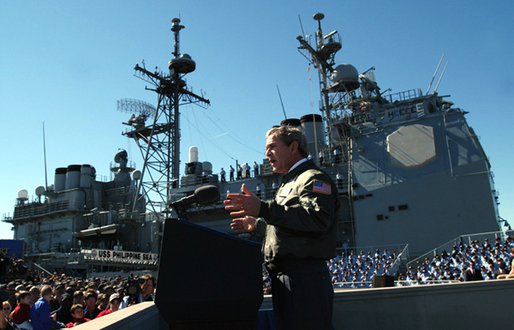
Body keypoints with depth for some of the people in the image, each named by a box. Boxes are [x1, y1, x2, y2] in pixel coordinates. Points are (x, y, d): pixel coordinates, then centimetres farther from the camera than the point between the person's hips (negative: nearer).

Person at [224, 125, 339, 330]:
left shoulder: (313, 178, -7)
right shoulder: (289, 183, 25)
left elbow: (318, 218, -27)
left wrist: (263, 209, -31)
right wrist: (257, 224, 26)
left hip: (304, 276, -10)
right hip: (285, 278, 10)